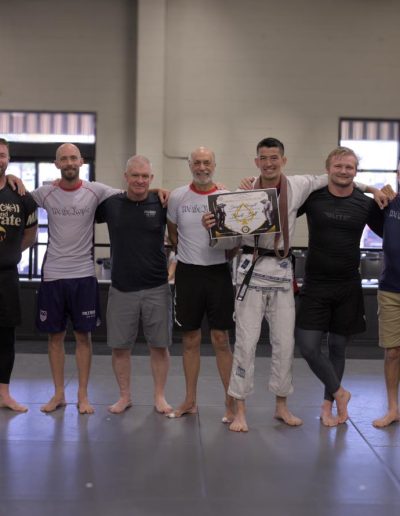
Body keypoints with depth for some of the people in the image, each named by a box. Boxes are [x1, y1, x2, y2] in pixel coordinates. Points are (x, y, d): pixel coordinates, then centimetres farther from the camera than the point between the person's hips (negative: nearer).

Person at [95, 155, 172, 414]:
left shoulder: (162, 203, -1)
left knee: (159, 345, 7)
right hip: (121, 288, 1)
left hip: (156, 288, -1)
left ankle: (160, 396, 22)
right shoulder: (110, 204, 2)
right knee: (120, 346, 8)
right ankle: (125, 396, 25)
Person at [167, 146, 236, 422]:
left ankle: (231, 401, 11)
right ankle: (190, 400, 22)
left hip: (219, 272, -1)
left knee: (221, 339, 2)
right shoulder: (178, 196, 1)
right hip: (188, 273, 2)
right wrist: (190, 253, 8)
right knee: (190, 339, 10)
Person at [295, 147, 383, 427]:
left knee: (338, 347, 10)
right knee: (307, 345, -7)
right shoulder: (313, 198, -2)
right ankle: (340, 392, 15)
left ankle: (328, 403, 28)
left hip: (348, 287, 1)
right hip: (316, 285, -1)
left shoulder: (366, 204, 0)